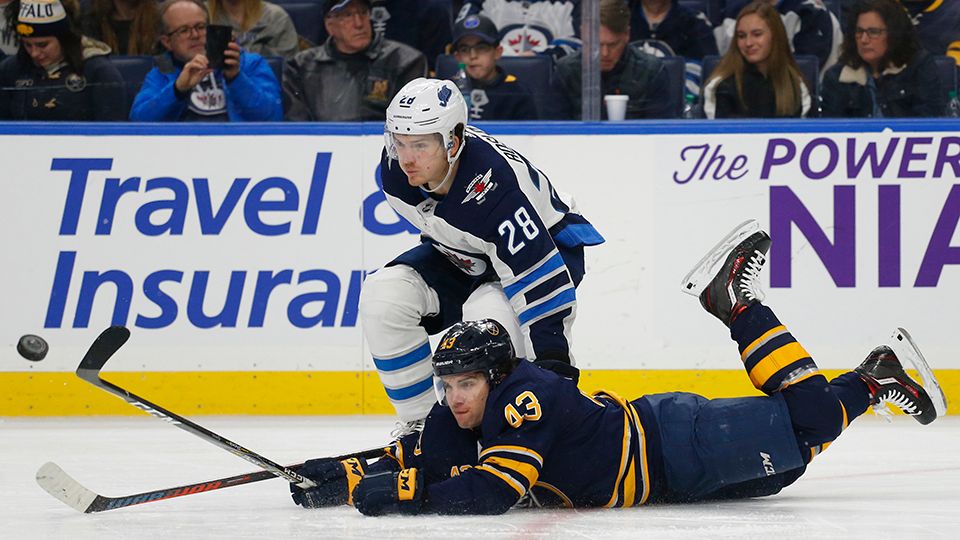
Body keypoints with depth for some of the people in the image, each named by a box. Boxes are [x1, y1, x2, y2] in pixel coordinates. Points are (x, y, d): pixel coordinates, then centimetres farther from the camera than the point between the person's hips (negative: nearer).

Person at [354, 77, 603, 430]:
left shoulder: (497, 186, -40)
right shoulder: (395, 169, -20)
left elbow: (539, 279, -40)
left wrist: (553, 366, -41)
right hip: (464, 256, 7)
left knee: (489, 313, -36)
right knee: (382, 295, -16)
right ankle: (419, 423, -1)